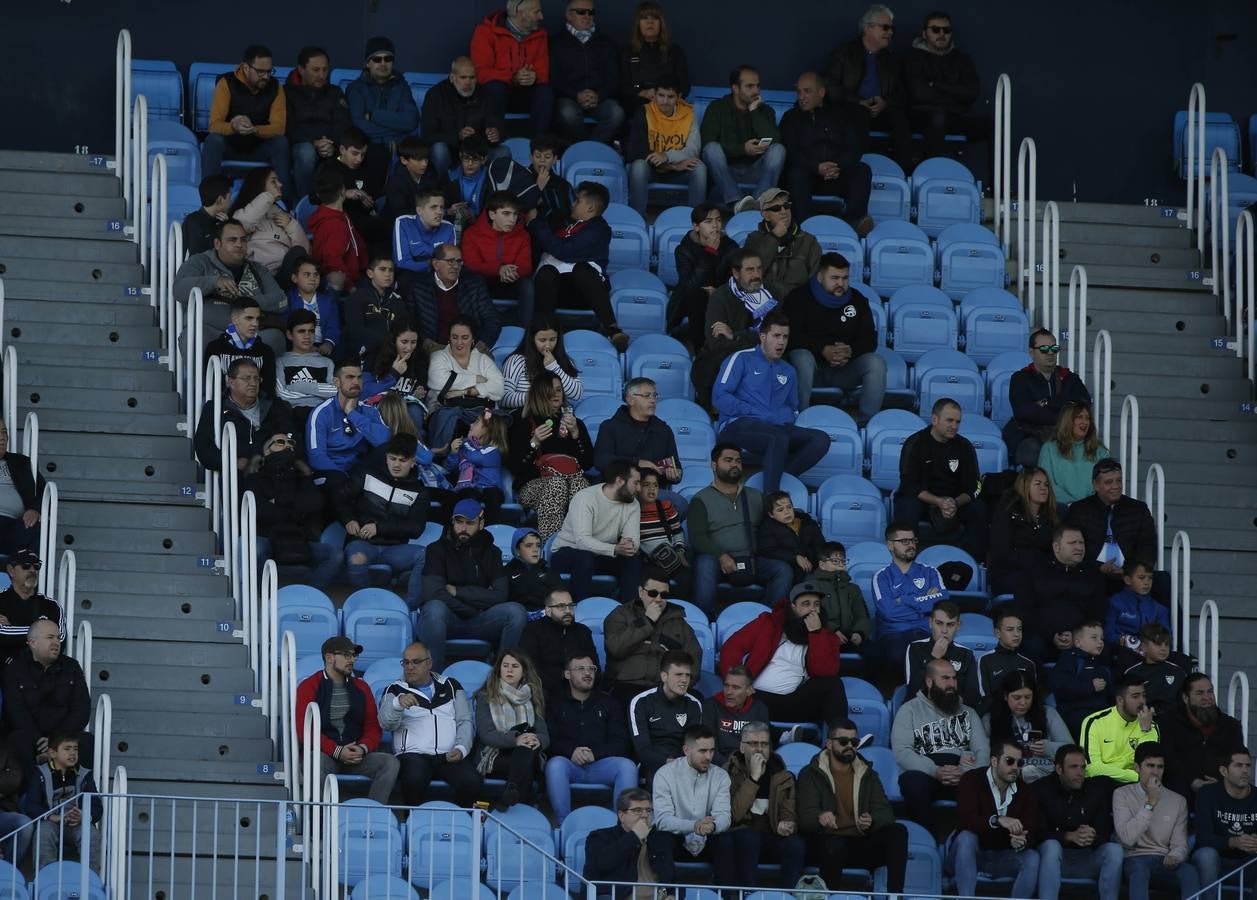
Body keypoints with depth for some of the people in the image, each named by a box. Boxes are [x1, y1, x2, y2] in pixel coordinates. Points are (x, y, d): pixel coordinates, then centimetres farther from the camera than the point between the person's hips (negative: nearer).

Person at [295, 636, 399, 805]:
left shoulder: (361, 688, 18)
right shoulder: (308, 687, 4)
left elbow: (373, 727, 15)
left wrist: (363, 748, -8)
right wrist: (337, 751, -16)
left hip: (358, 757, 4)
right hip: (325, 754, -4)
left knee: (390, 763, -22)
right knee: (316, 762, -39)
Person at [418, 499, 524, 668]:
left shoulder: (491, 552, 12)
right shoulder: (437, 549, 2)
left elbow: (499, 595, -2)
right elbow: (433, 593, -13)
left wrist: (457, 591, -6)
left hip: (480, 623, 2)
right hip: (449, 619, -2)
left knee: (516, 611, -24)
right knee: (434, 608, -37)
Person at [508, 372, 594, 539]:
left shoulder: (575, 423, 25)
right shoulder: (524, 424, 17)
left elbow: (589, 462, 12)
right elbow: (515, 467, 6)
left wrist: (575, 433, 2)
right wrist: (534, 443, -7)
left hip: (573, 477, 2)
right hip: (534, 484, -2)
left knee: (580, 482, -34)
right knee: (557, 482, -37)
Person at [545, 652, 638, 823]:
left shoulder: (609, 704, 19)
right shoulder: (555, 703, 15)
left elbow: (619, 743, 8)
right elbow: (549, 740, 3)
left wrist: (594, 754, -10)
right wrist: (571, 751, -17)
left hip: (600, 764, 1)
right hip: (569, 763, -1)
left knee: (628, 766, -28)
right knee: (555, 764, -36)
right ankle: (564, 824, -39)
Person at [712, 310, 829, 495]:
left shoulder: (788, 372, 28)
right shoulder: (742, 359, 10)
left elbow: (793, 408, 35)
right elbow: (719, 397, -2)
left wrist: (787, 416, 9)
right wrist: (758, 415, -9)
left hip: (778, 429, 6)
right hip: (738, 425, -6)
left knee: (821, 439, -22)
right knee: (779, 438, -39)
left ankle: (779, 477, -33)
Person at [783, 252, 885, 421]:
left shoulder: (857, 300, 12)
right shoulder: (799, 298, 1)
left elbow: (870, 339, 5)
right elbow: (792, 337, -11)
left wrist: (850, 351, -19)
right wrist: (823, 350, -26)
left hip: (845, 368, 3)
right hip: (813, 362, -3)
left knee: (876, 363, -23)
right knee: (802, 358, -37)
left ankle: (867, 420, -23)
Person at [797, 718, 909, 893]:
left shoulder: (868, 775, 19)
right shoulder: (811, 774, 7)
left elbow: (886, 813, 6)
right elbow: (805, 816, -8)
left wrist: (871, 821, -20)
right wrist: (820, 818, -34)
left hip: (862, 845, 4)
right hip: (827, 841, -4)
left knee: (898, 832, -24)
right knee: (834, 845, -40)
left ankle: (894, 895, -29)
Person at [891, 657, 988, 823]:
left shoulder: (968, 712, 22)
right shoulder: (910, 710, 12)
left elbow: (983, 751, 9)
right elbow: (901, 752, -3)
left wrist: (967, 771, -16)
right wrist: (935, 771, -19)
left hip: (963, 777, 2)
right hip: (923, 773, -2)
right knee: (915, 783, -39)